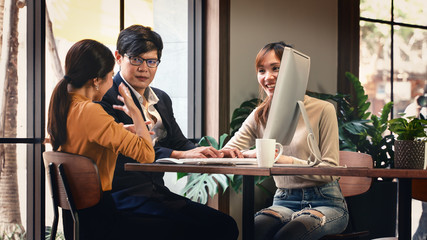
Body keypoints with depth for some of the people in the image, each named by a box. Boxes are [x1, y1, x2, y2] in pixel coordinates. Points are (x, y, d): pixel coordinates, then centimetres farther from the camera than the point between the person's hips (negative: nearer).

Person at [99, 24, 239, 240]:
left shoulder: (161, 99, 22)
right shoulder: (107, 97, -6)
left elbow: (179, 142, 15)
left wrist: (214, 154, -7)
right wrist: (179, 155, -28)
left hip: (156, 191, 8)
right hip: (123, 195, -8)